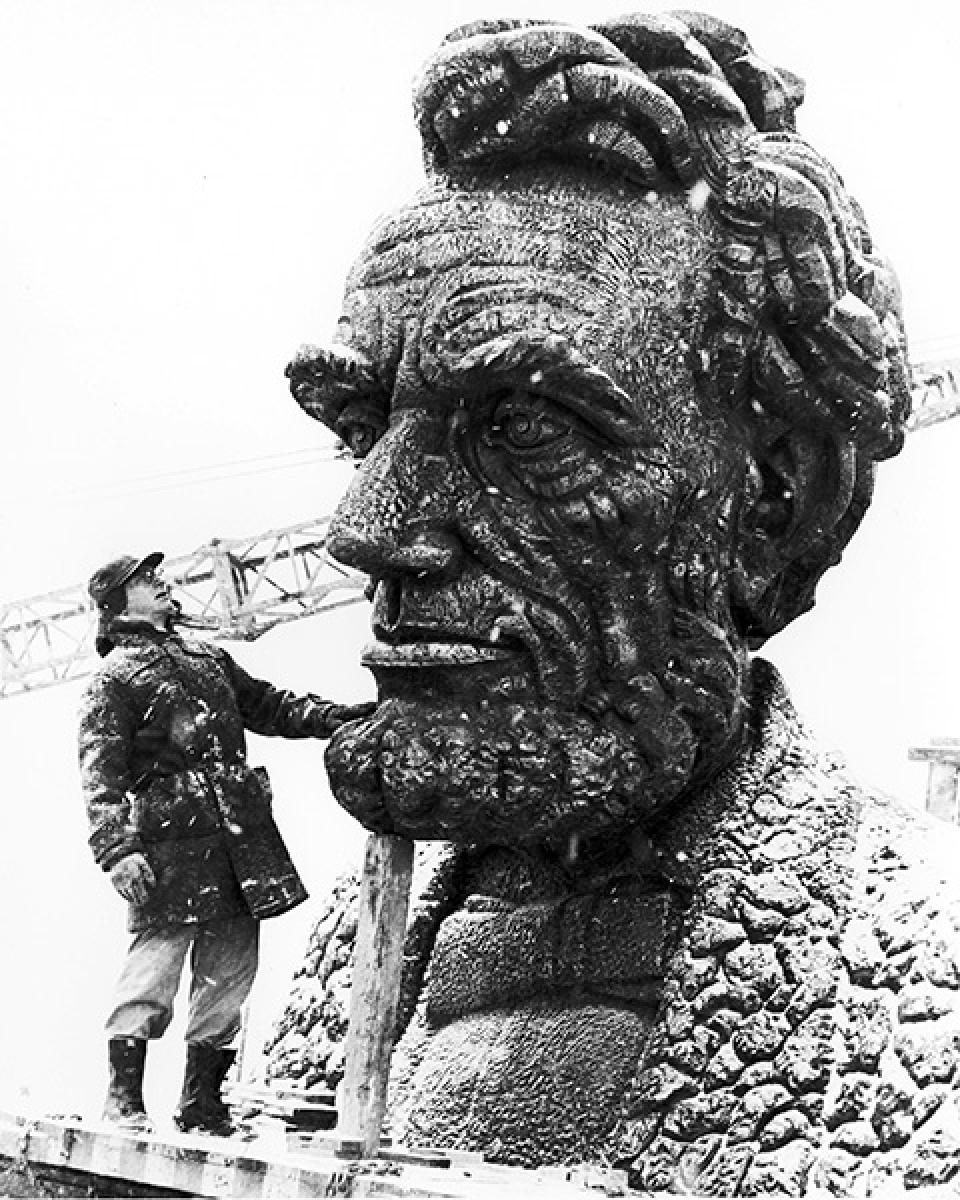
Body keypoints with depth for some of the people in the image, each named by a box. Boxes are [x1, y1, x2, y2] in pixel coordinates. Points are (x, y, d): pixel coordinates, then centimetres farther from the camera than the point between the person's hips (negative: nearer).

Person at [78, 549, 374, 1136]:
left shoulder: (208, 657, 24)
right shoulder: (115, 678, 2)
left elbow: (267, 706, 30)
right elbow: (101, 774, -6)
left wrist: (339, 715, 17)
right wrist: (117, 850, -19)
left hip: (241, 836, 7)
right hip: (171, 844, -7)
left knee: (232, 967, 7)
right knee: (157, 959, -9)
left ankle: (202, 1103, 17)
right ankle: (124, 1098, 3)